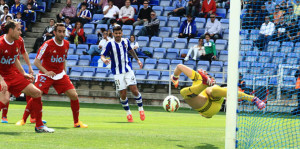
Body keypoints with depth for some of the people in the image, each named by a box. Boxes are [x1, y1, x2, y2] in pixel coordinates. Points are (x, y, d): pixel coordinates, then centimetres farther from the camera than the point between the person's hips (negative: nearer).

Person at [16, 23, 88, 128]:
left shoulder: (66, 44, 2)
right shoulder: (48, 44, -15)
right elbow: (36, 61, -15)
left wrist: (64, 71, 11)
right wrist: (46, 72, -27)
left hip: (60, 75, 4)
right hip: (46, 75, -4)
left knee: (74, 95, -8)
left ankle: (76, 122, 7)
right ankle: (23, 120, -1)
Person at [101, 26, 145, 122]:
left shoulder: (126, 41, 3)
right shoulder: (110, 44, -8)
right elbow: (102, 55, -10)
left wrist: (137, 60, 26)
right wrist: (104, 60, -32)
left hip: (128, 70, 2)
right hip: (117, 72, -2)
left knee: (134, 90, -8)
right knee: (123, 94, -2)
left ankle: (141, 109, 10)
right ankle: (128, 113, 17)